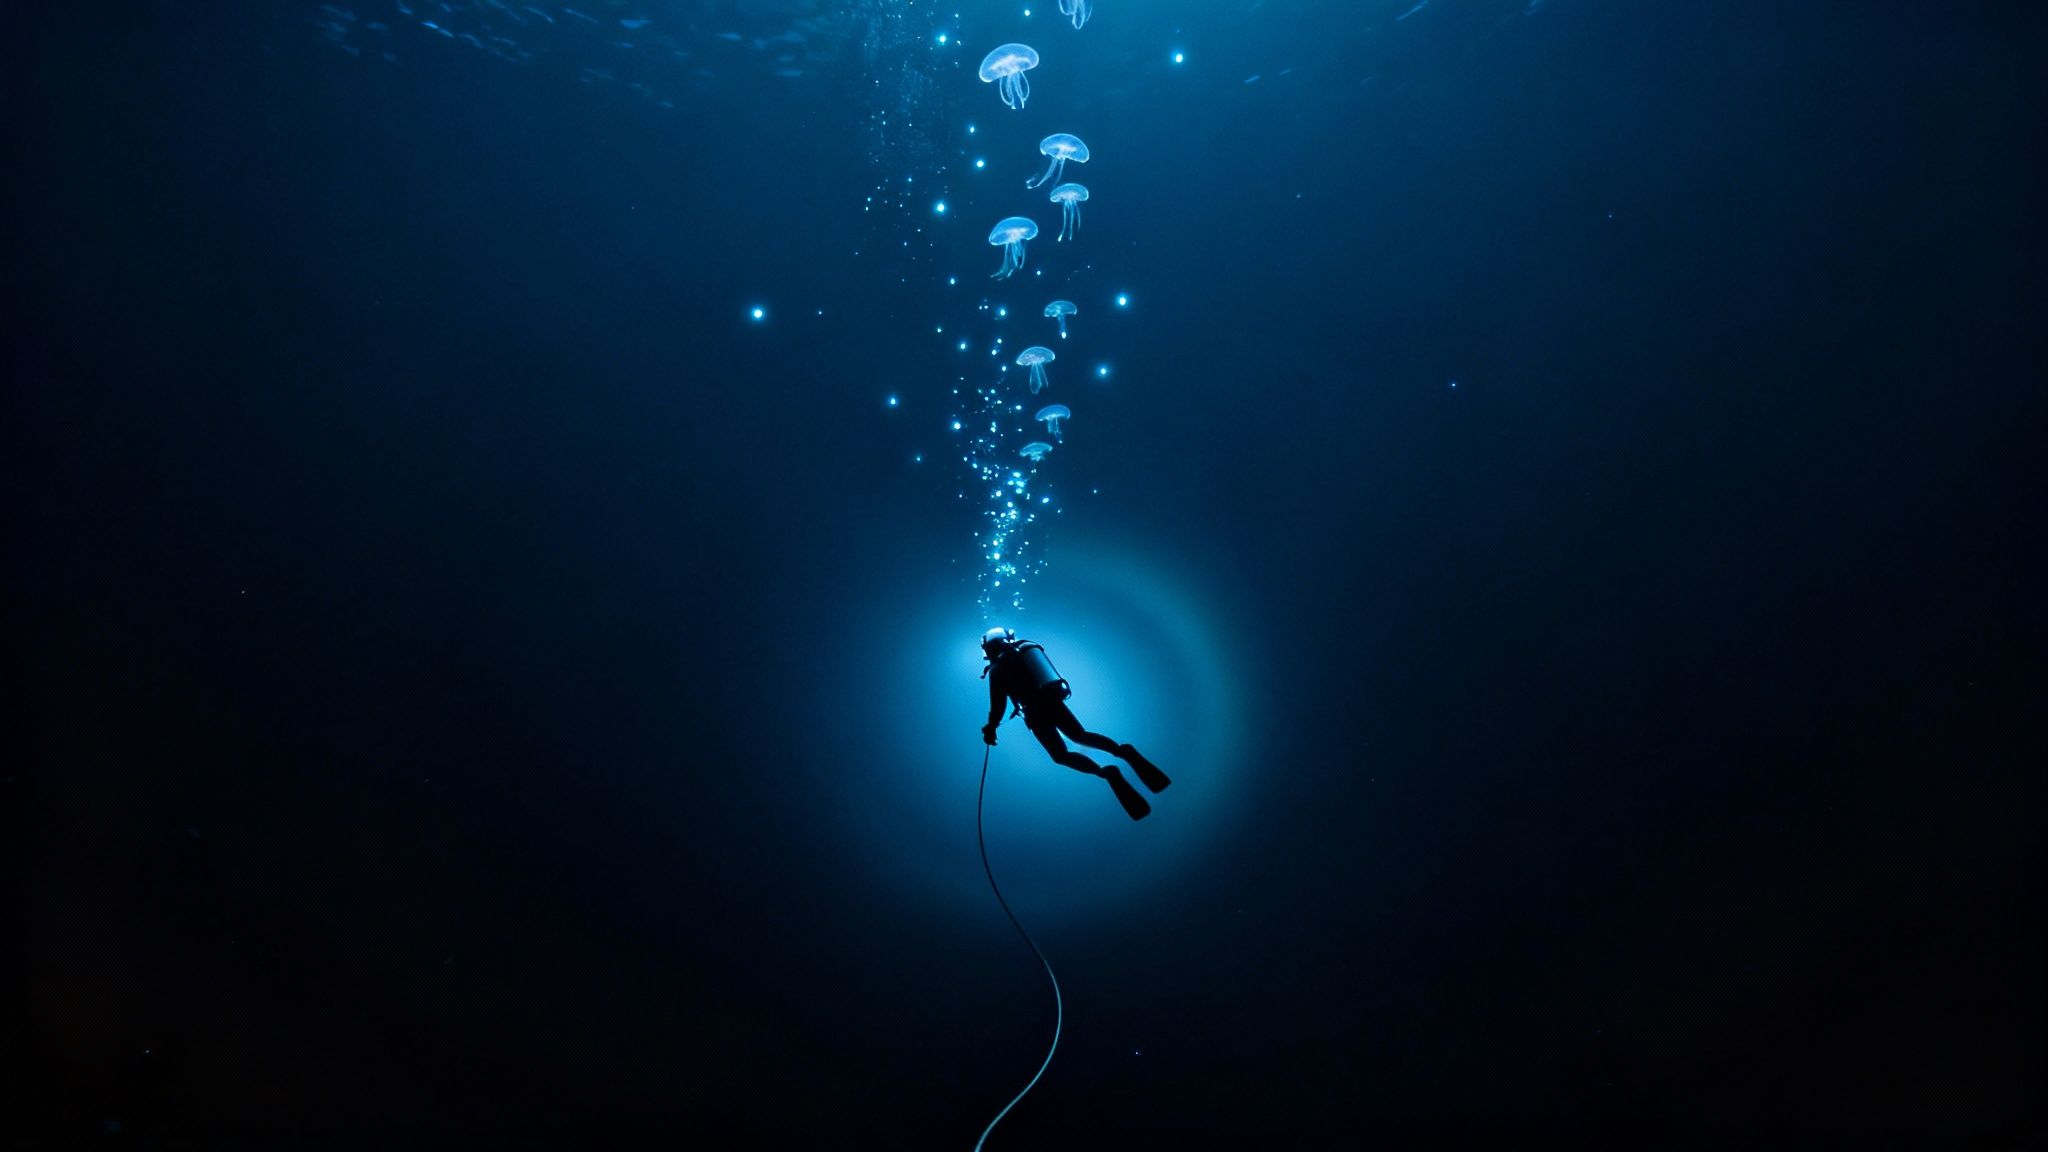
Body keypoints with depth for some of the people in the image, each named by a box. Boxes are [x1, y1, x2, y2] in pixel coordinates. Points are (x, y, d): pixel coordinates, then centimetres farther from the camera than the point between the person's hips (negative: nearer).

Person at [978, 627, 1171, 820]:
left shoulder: (996, 669, -2)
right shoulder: (1025, 649, 16)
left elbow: (998, 704, -6)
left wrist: (990, 728, 7)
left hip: (1036, 713, -6)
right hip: (1054, 700, 6)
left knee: (1061, 756, 3)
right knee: (1081, 736, 23)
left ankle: (1105, 772, -24)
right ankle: (1123, 751, -4)